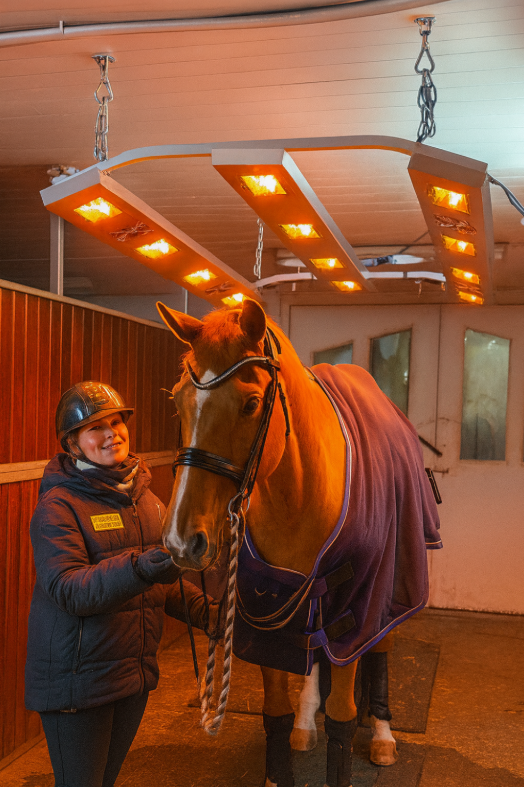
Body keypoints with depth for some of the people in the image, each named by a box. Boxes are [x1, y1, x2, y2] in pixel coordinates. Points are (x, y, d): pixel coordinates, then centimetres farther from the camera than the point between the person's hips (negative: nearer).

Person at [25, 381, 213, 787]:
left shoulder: (146, 499, 7)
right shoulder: (59, 505, -15)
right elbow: (68, 589, -26)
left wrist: (205, 610, 0)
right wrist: (139, 568, -40)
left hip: (136, 674, 7)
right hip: (77, 679, -6)